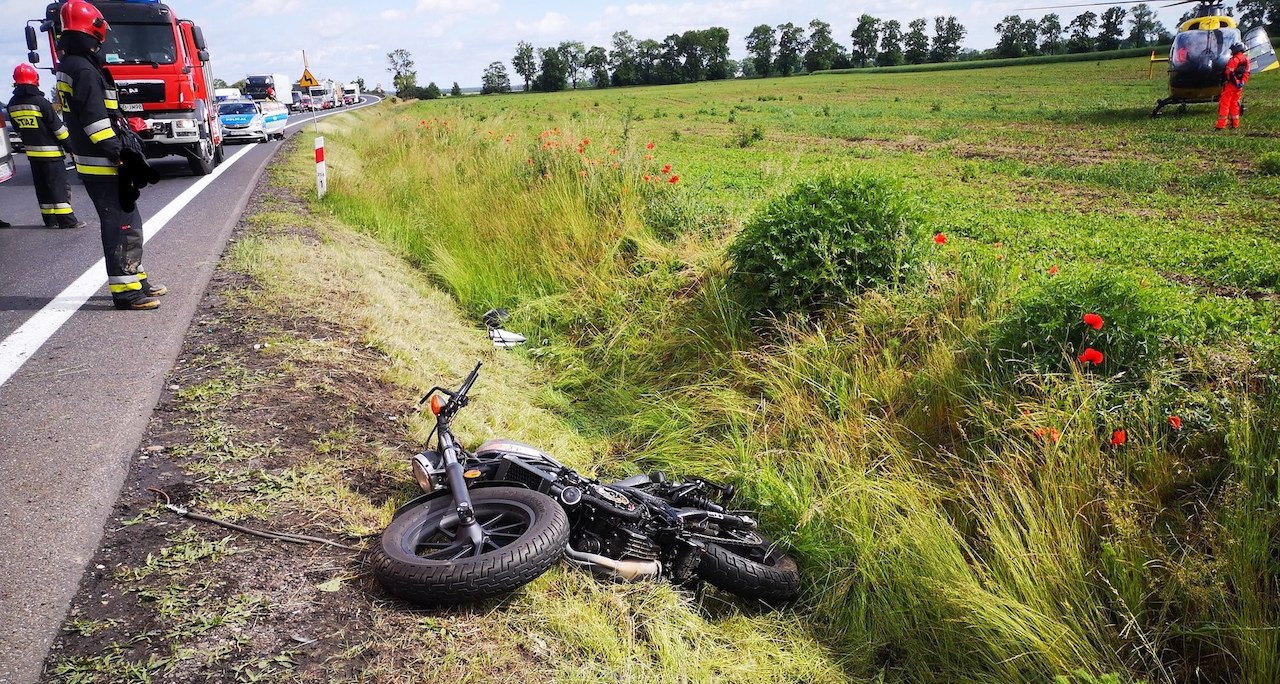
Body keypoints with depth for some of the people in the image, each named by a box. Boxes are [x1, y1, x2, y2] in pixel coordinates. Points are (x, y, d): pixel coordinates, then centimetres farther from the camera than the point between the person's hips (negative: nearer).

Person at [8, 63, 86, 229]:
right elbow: (58, 128, -14)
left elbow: (18, 129, 13)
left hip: (32, 153, 7)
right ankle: (66, 220, -7)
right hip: (50, 152, -6)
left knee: (42, 187, 12)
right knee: (59, 186, -5)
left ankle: (49, 219, 15)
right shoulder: (40, 102, -16)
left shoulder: (13, 104, 5)